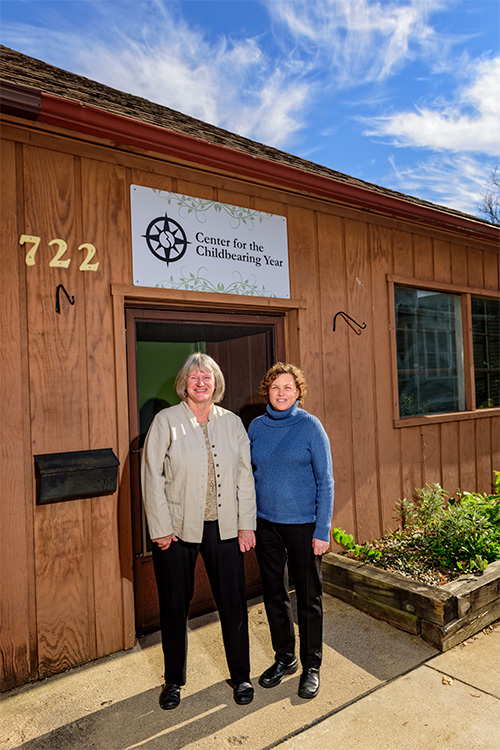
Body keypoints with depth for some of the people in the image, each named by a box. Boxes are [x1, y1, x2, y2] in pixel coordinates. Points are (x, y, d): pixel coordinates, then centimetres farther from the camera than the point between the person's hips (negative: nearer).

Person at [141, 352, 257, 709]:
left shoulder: (232, 422, 4)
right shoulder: (166, 421, -4)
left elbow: (245, 476, 5)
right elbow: (152, 476, -5)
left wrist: (247, 524, 1)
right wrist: (160, 528, -8)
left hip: (224, 527, 2)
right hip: (177, 528, -1)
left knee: (234, 603, 9)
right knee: (175, 606, 13)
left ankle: (241, 676, 33)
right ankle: (174, 680, 36)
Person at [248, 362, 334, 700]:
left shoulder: (310, 426, -10)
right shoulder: (257, 426, 1)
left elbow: (325, 480, -8)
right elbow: (250, 475, 8)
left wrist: (323, 530, -12)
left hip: (302, 523, -4)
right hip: (265, 522, 4)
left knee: (309, 596, 10)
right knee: (274, 593, 16)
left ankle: (311, 665, 30)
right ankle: (284, 657, 37)